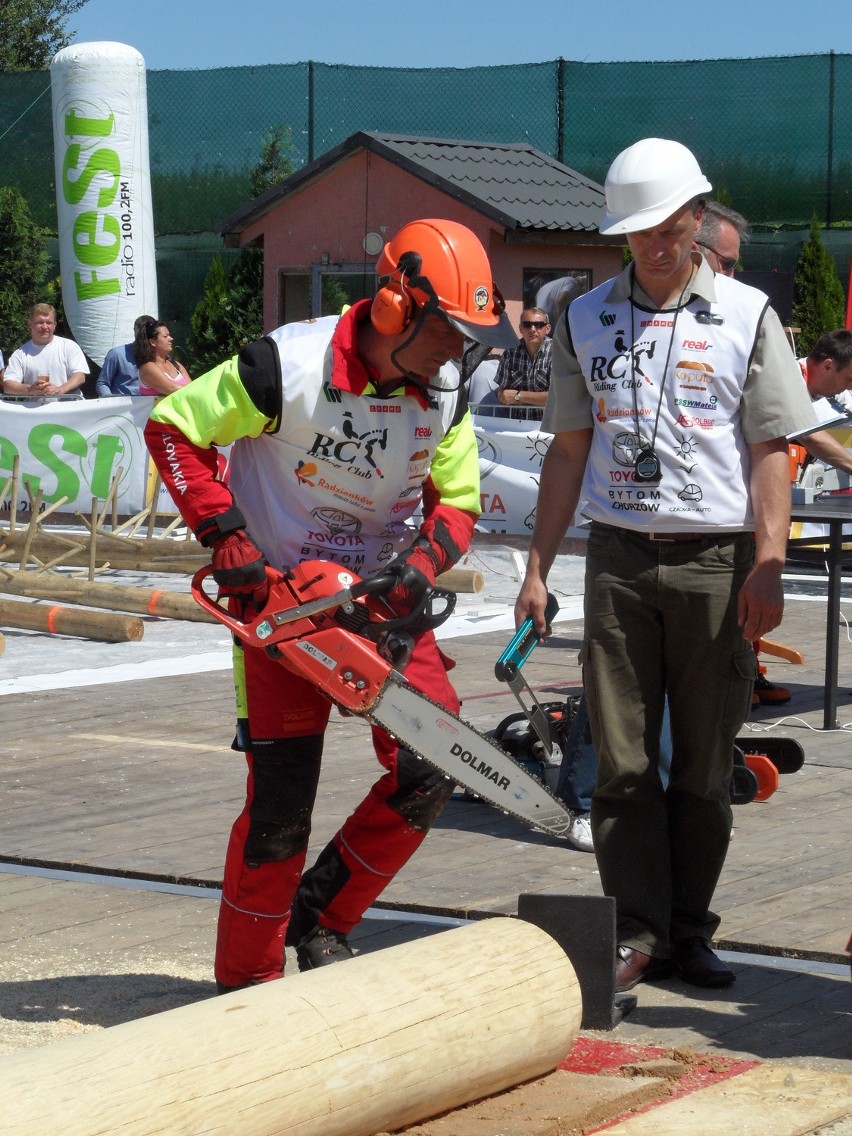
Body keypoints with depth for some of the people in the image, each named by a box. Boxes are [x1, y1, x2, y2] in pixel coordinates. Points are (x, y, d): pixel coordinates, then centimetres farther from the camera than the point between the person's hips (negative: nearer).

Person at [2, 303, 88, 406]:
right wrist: (30, 389, -19)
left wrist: (59, 390, -19)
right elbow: (7, 385, 2)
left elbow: (80, 376, 0)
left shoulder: (69, 346, 10)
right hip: (35, 408, 1)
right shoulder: (20, 354, 11)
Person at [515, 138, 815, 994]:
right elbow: (568, 452, 14)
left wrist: (768, 567, -10)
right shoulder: (586, 321, 11)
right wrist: (537, 567, 8)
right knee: (623, 760, -1)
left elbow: (771, 452, 1)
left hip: (716, 561, -2)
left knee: (705, 764, 4)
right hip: (619, 555, 2)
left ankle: (689, 933, 12)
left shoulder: (746, 316, 5)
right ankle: (637, 933, 4)